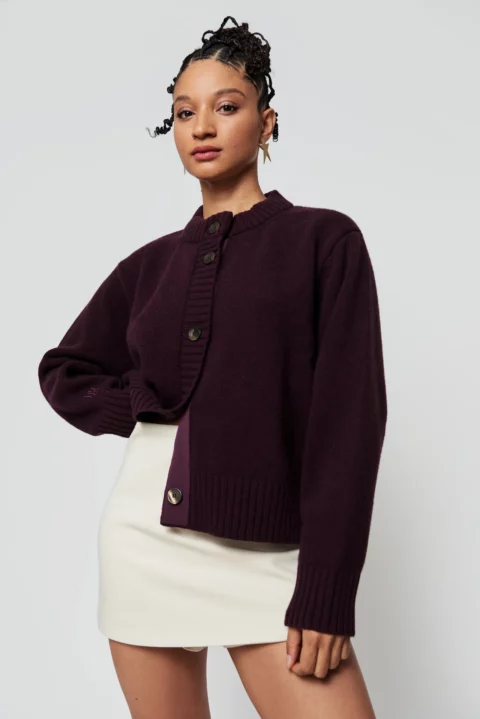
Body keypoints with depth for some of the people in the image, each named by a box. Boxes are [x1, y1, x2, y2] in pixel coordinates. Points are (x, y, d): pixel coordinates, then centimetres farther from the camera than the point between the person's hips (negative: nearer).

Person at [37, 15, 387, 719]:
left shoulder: (323, 239, -2)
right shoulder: (153, 264, 10)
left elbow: (348, 417, -8)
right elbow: (65, 371, 22)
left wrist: (323, 596, -13)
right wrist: (149, 408, 3)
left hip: (268, 554, -3)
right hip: (146, 534, 4)